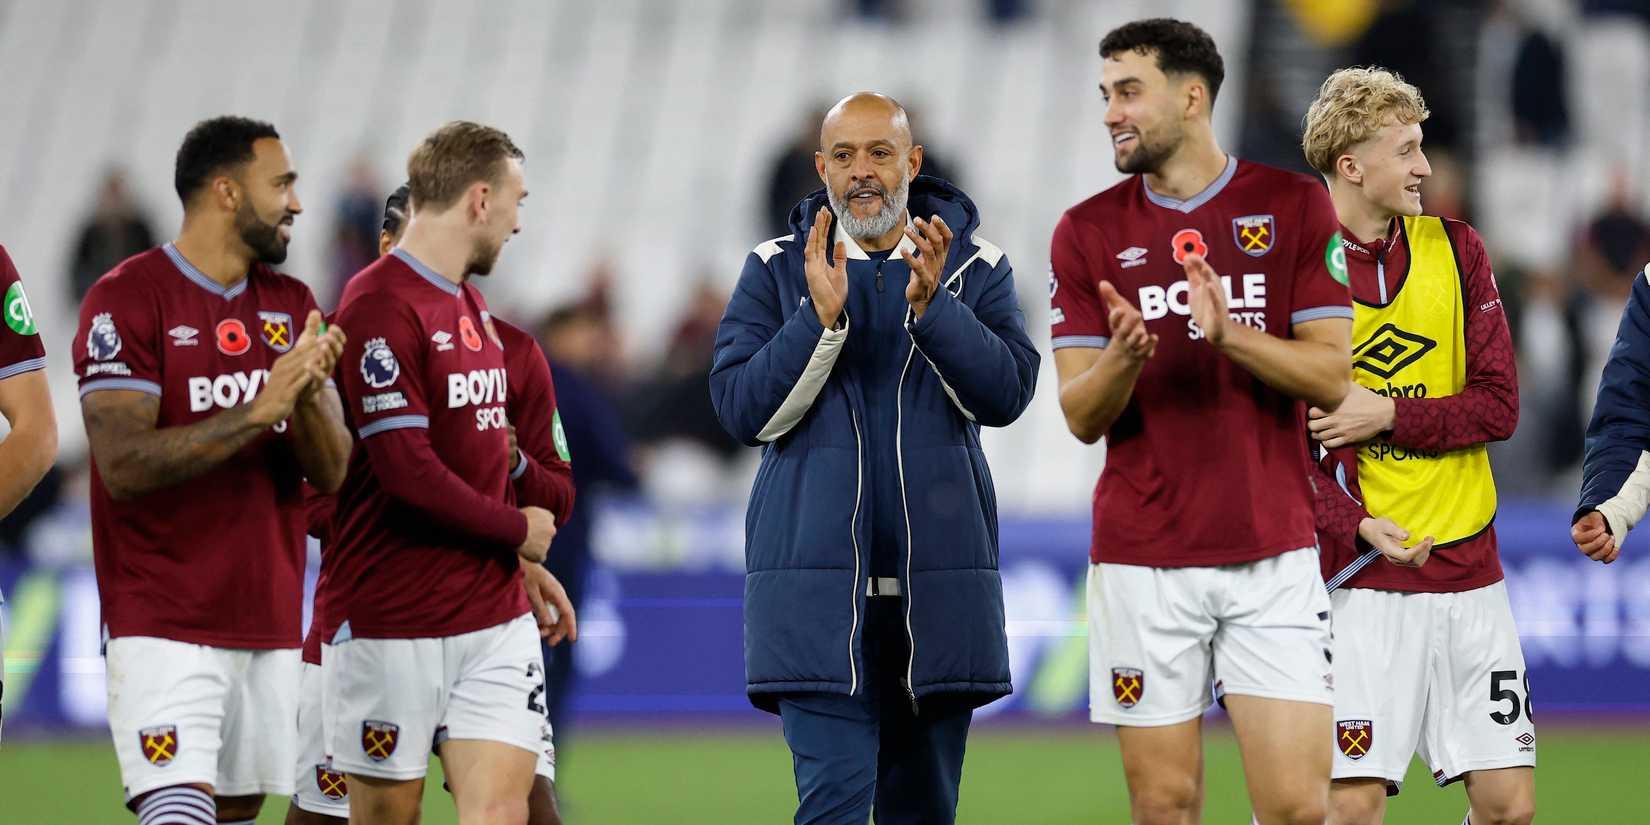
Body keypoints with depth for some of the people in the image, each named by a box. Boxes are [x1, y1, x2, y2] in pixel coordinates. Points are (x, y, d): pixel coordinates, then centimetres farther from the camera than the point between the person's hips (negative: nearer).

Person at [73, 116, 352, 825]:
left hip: (270, 626, 7)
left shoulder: (292, 305, 12)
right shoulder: (128, 299, -8)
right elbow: (125, 464, -18)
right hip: (164, 627, -7)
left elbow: (330, 472, 7)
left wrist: (309, 396, -15)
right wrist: (257, 413, -25)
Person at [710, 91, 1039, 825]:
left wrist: (931, 305, -19)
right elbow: (742, 409, -4)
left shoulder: (975, 268, 7)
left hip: (937, 584, 2)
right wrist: (822, 319, -17)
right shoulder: (775, 269, 5)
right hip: (819, 579, -2)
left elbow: (1006, 394, -6)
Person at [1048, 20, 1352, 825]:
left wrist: (1230, 334, -19)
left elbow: (1332, 375, -2)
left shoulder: (1295, 206, 3)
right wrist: (1122, 359, -20)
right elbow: (1081, 415, 3)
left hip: (1271, 554, -1)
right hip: (1141, 561, 1)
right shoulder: (1088, 231, 6)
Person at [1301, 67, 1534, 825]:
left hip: (1469, 568, 4)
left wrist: (1389, 416, -12)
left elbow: (1498, 405, 3)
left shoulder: (1456, 250, 8)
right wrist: (1357, 527, -20)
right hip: (1363, 581, -4)